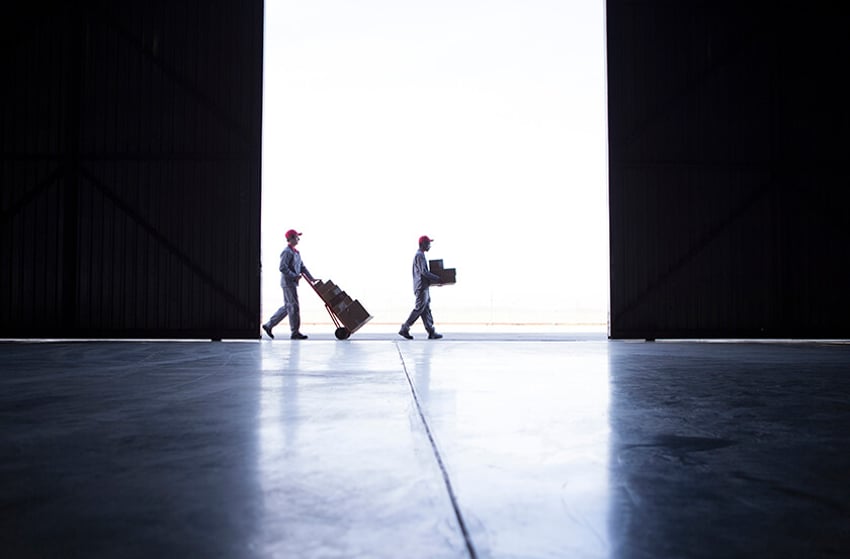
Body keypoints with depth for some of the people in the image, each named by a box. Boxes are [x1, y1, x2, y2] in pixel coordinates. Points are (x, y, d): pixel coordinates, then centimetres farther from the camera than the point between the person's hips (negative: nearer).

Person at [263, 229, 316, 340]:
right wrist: (294, 276, -19)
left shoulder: (296, 252, 17)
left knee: (287, 307, 14)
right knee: (294, 307, -6)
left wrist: (311, 278, 11)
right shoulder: (287, 252, -13)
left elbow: (302, 267, 18)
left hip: (292, 283, 10)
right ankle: (295, 332, 0)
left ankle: (269, 325, 20)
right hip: (288, 282, -10)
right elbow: (283, 268, -21)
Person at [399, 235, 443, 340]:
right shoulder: (419, 255, -14)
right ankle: (404, 329, -1)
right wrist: (437, 278, -17)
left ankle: (431, 332, 9)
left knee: (426, 310, 8)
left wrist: (435, 278, 15)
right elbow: (423, 272, -21)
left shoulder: (420, 255, 19)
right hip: (421, 287, -10)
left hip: (424, 287, 10)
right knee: (419, 309, -7)